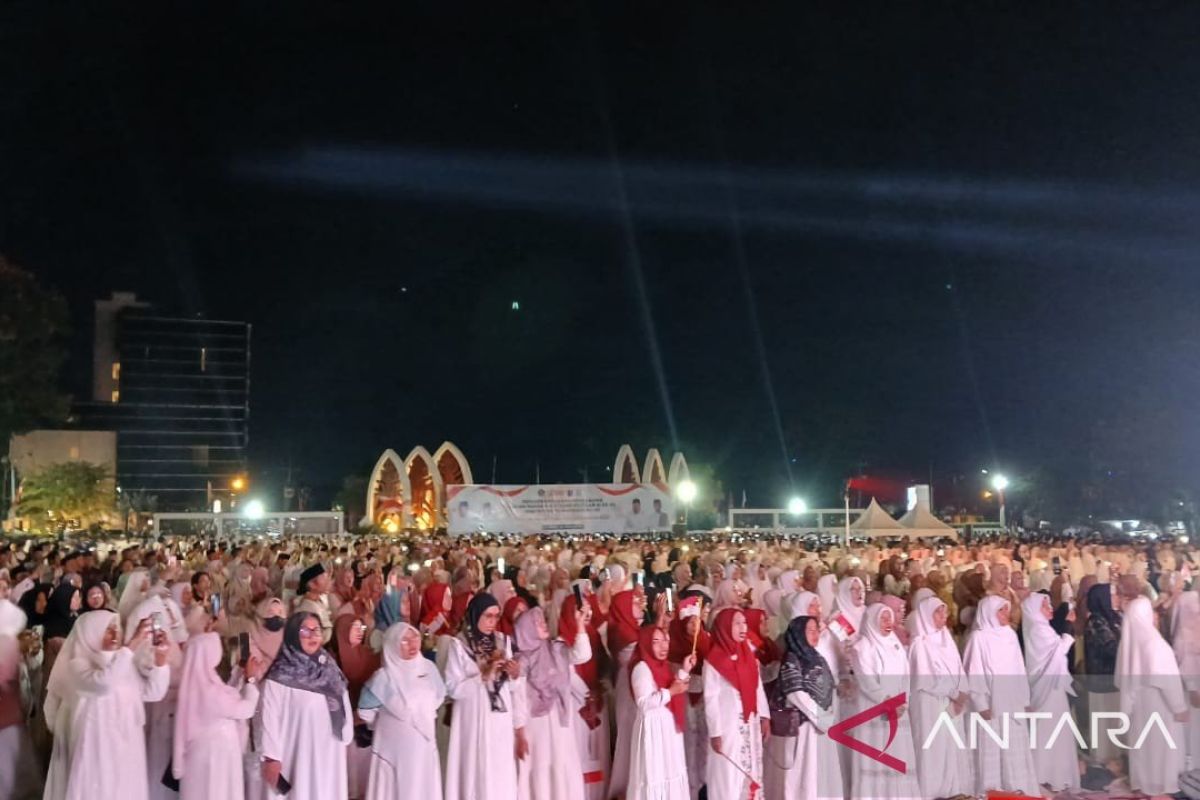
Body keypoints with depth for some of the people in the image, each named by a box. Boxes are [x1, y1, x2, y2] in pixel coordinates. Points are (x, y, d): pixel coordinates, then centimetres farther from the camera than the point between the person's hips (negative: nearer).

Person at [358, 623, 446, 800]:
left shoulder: (428, 668, -1)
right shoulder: (385, 676, -16)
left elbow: (438, 697, 16)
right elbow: (366, 711, -7)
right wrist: (387, 723, 6)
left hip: (423, 746, 5)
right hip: (395, 748, -4)